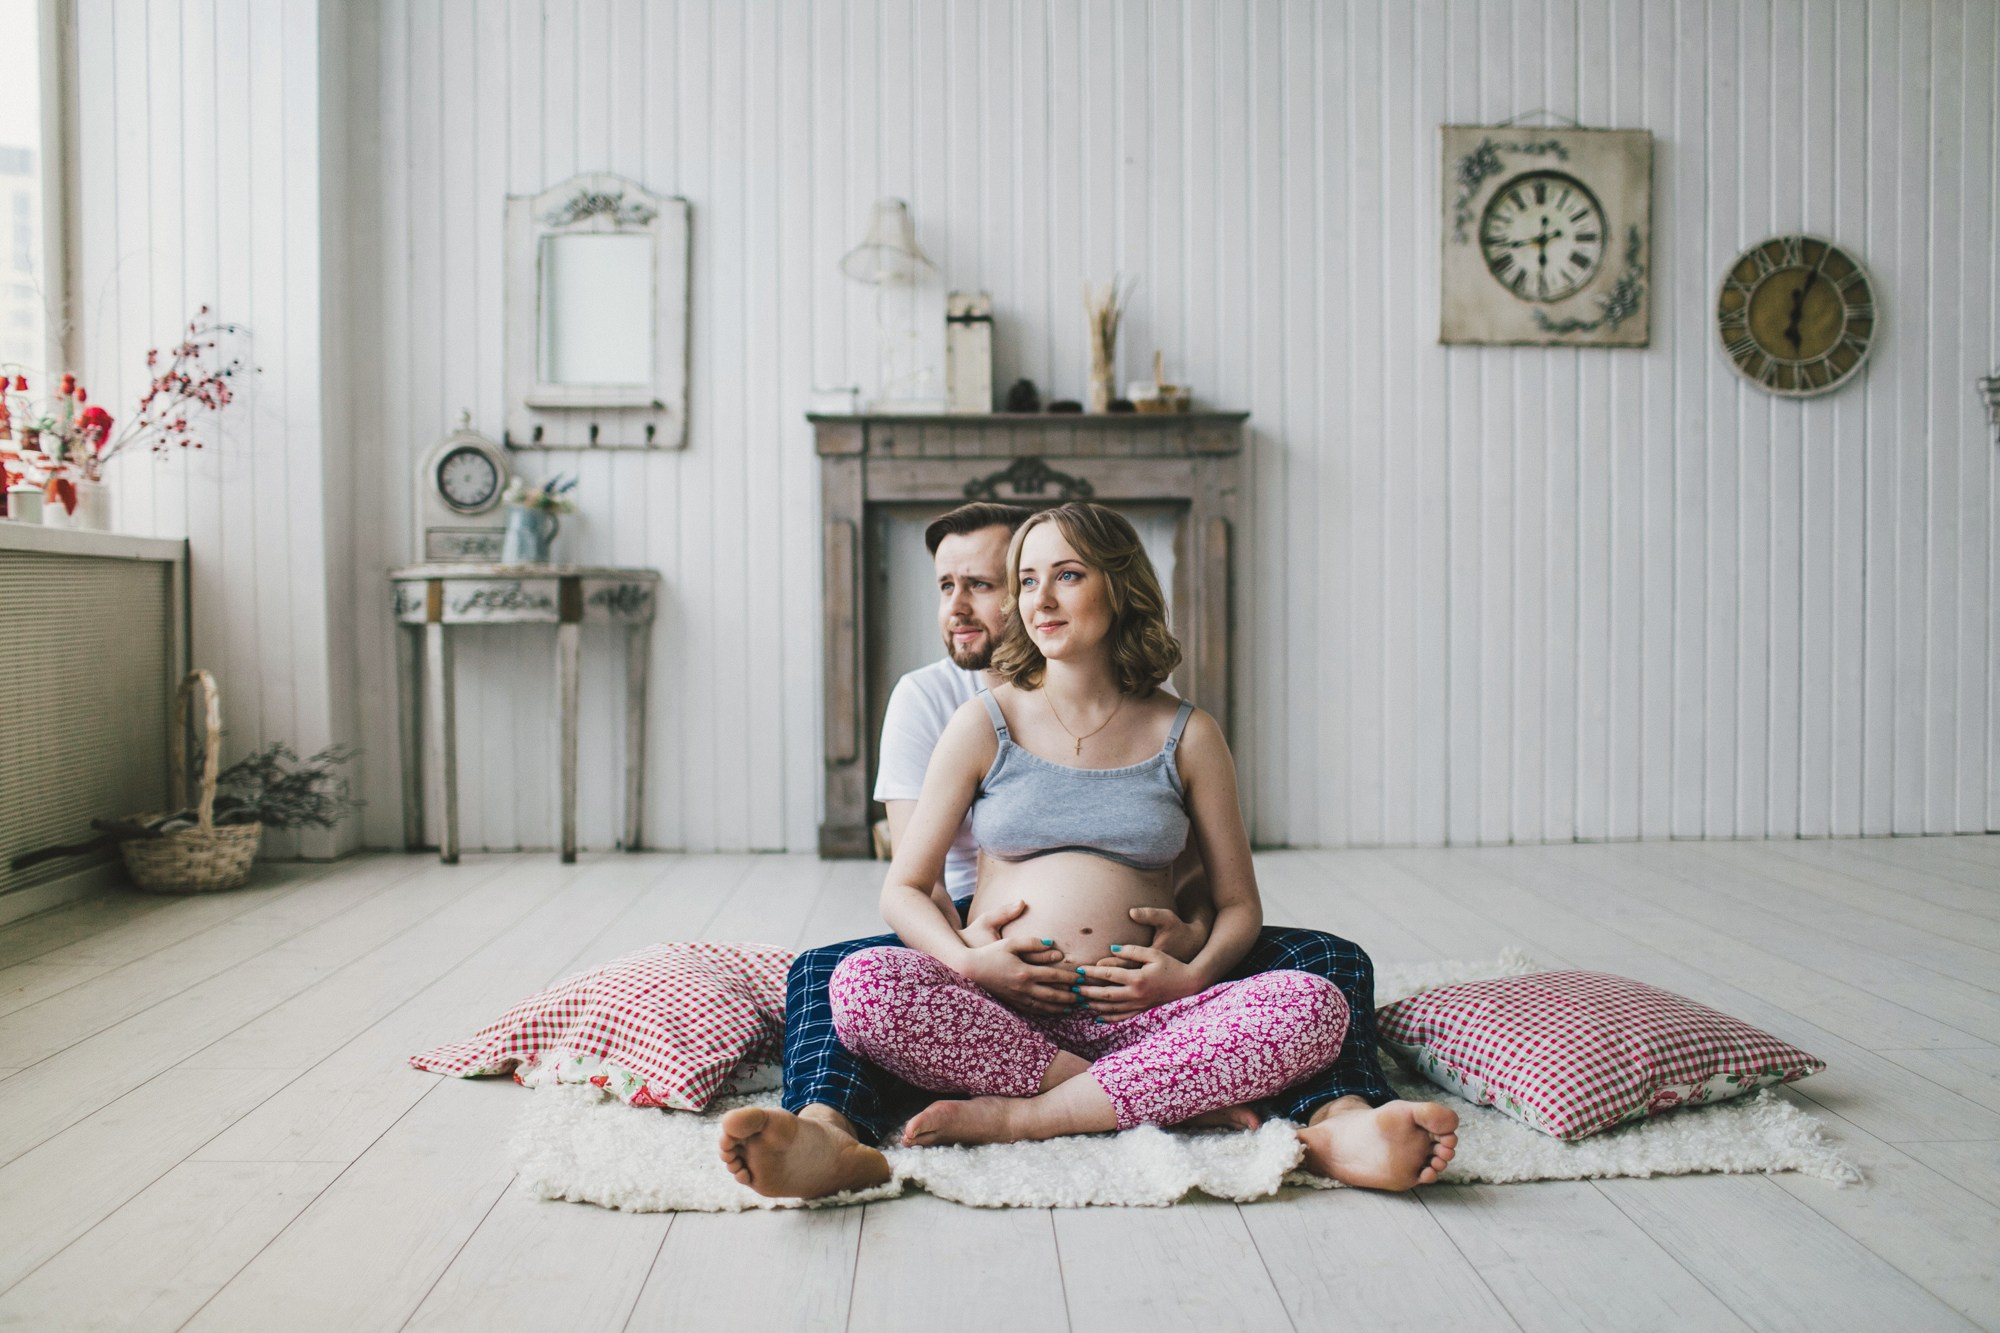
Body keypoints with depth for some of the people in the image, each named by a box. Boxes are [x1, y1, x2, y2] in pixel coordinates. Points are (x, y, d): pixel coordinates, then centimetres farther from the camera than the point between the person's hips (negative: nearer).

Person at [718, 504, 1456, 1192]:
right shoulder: (926, 699, 3)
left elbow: (1202, 859, 0)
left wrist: (1194, 932, -25)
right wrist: (960, 946, -29)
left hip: (1130, 956, 1)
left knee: (1327, 959, -22)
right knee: (825, 970, -29)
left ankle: (1339, 1120, -50)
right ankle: (828, 1132, -58)